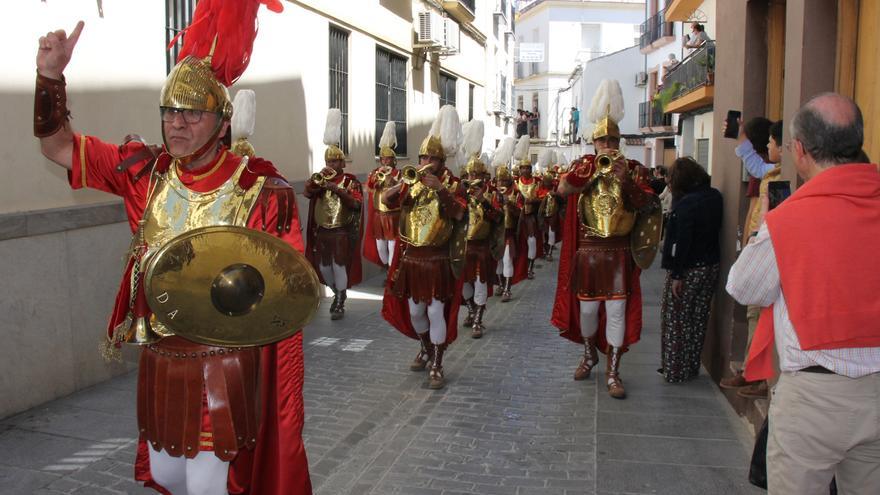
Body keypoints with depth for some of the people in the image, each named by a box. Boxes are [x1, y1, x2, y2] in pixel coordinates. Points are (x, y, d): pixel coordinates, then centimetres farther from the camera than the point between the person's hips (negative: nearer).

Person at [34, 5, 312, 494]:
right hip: (159, 361, 5)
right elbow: (59, 146, 4)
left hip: (223, 367, -5)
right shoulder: (148, 172, -1)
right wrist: (51, 74, -10)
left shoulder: (261, 189, -14)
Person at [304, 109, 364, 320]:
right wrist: (317, 179, -21)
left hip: (343, 232, -5)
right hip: (321, 231, 5)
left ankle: (340, 302, 5)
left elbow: (356, 204, -16)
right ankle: (337, 293, 33)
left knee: (340, 264, -6)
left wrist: (338, 190, -24)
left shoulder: (351, 181, -2)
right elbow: (307, 192, -6)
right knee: (323, 265, 12)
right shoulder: (321, 178, 11)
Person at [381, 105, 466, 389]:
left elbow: (459, 214, -20)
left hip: (437, 259, -4)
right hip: (410, 258, 4)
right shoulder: (411, 183, 7)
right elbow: (385, 199, -7)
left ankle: (436, 367, 6)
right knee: (414, 312, 14)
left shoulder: (451, 184, -4)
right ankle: (427, 349, 38)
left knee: (436, 313, -4)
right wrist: (403, 184, -23)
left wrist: (441, 190, -30)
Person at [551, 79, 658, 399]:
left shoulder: (634, 169, 4)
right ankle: (589, 354, 36)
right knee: (587, 307, 10)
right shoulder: (584, 165, 5)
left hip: (619, 251, 0)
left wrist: (626, 179, -19)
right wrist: (596, 168, -19)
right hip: (588, 250, 1)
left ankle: (612, 372, 6)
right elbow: (563, 189, -14)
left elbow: (648, 205, -7)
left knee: (617, 310, -3)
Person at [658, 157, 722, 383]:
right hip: (711, 266, 7)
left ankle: (675, 371, 8)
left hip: (689, 269, -7)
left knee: (676, 321, 3)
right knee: (698, 320, 15)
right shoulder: (715, 197, 3)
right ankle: (692, 368, 24)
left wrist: (677, 274, -17)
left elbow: (682, 241, -21)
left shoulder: (686, 204, -19)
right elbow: (713, 231, 12)